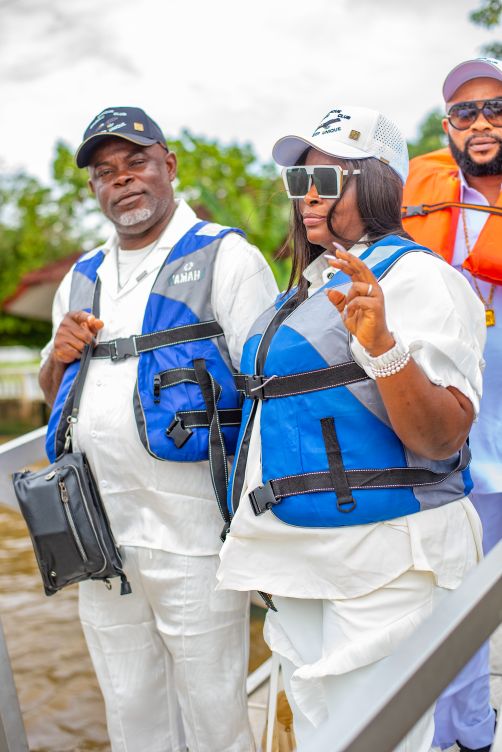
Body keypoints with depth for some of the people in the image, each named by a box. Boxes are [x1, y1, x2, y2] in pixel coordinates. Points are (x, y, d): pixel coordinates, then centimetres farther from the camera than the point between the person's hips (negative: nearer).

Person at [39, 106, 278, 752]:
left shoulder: (224, 258, -3)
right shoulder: (81, 279, 16)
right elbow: (53, 395, 24)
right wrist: (59, 358, 0)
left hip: (191, 529, -5)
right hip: (100, 529, 6)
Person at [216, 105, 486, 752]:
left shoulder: (416, 276, -11)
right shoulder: (311, 283, 15)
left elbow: (442, 439, -20)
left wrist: (381, 345, -33)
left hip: (380, 563, -8)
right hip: (299, 557, 9)